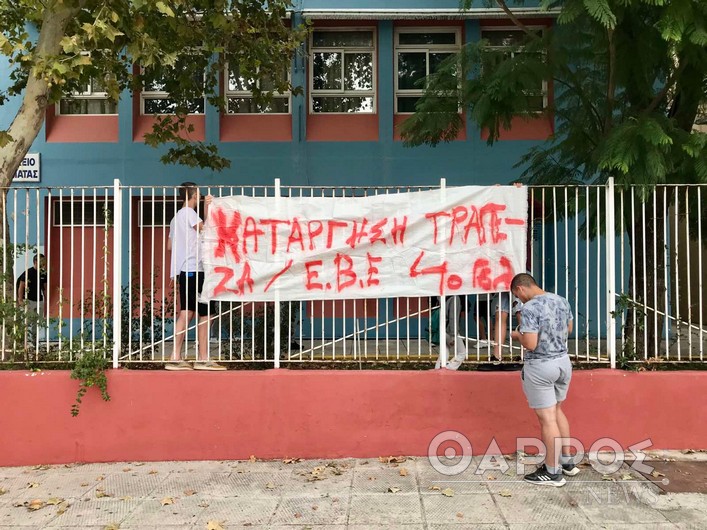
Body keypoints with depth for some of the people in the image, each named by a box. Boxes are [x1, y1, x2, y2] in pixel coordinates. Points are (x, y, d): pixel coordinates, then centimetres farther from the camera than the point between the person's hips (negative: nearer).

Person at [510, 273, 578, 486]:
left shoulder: (530, 308, -21)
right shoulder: (562, 301, 4)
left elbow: (530, 344, -24)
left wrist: (517, 335, -5)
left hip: (540, 367, -8)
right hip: (563, 361, 8)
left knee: (547, 418, 2)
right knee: (556, 410, 23)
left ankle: (553, 472, 12)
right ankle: (567, 461, 33)